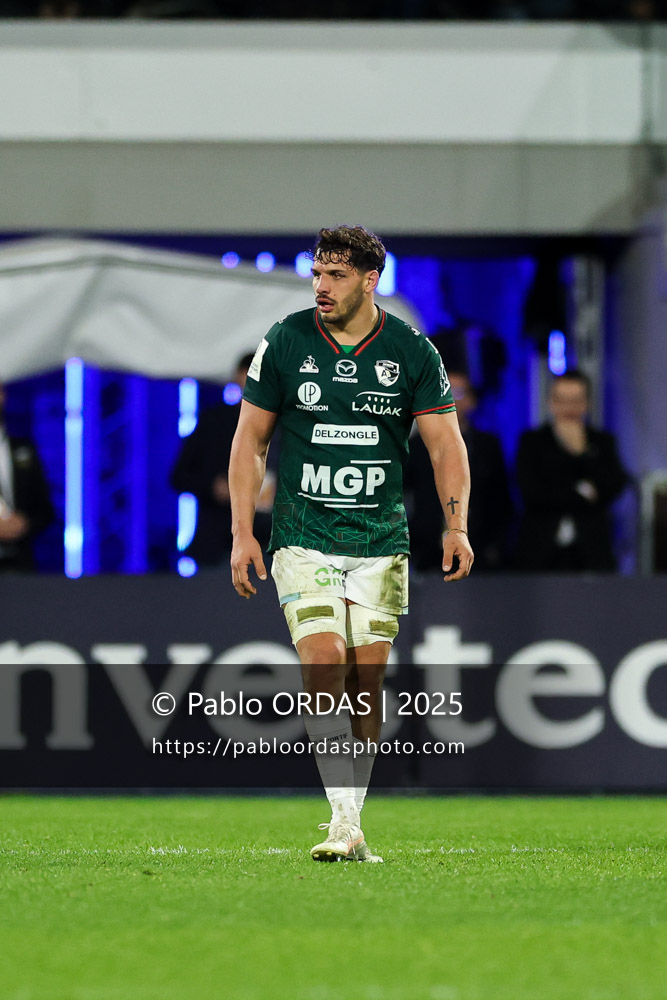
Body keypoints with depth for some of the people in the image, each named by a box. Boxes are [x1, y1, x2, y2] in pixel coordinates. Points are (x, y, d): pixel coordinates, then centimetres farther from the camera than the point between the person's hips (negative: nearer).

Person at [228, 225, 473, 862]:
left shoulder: (412, 352, -1)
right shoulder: (285, 343, -1)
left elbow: (445, 444, 1)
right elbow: (250, 440, 5)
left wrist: (456, 526, -12)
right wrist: (242, 534, -1)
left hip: (380, 541, 1)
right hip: (304, 539, -1)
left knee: (366, 675, 0)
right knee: (324, 661, -17)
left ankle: (353, 824, 11)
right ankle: (343, 823, -19)